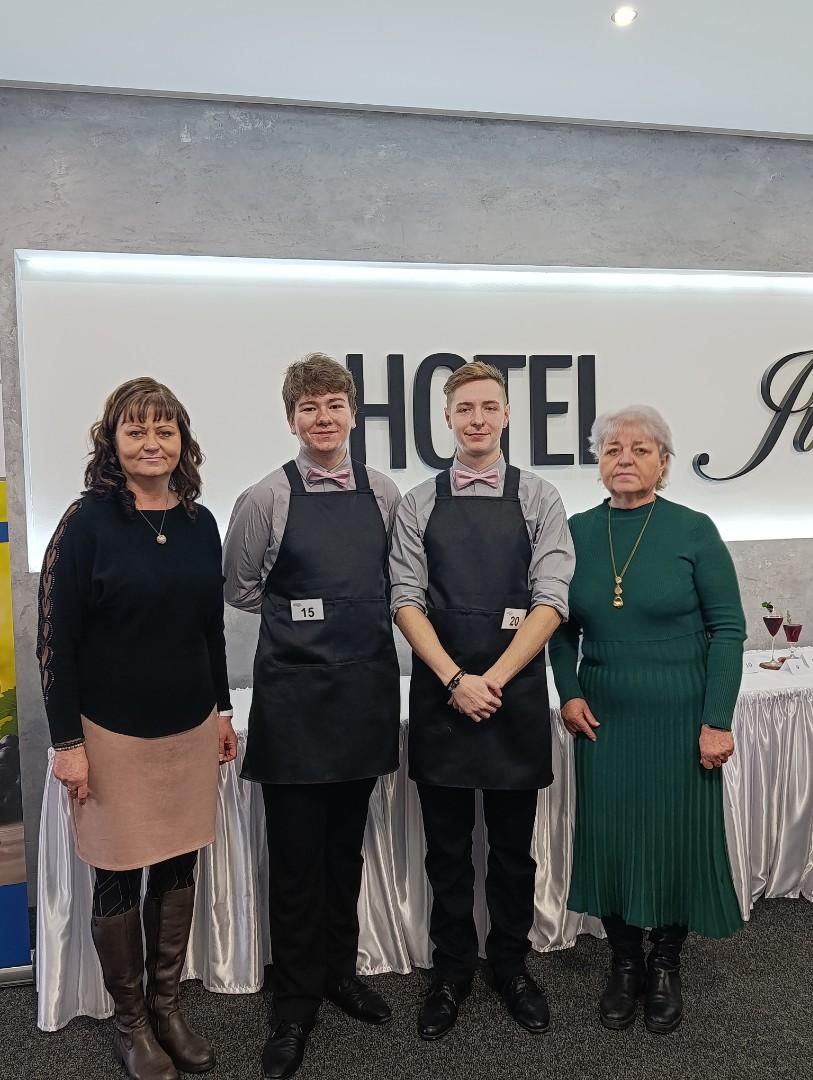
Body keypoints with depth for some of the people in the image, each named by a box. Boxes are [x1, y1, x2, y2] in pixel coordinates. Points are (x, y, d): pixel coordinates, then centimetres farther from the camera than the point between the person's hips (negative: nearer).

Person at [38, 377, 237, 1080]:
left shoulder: (200, 523, 3)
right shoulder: (87, 523, -10)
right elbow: (55, 639, -10)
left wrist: (222, 710, 13)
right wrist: (67, 742, -11)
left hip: (191, 729, 4)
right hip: (112, 732, -4)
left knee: (179, 869, 14)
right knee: (120, 878, 9)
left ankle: (167, 1006, 33)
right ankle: (130, 1021, 29)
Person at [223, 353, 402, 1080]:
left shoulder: (383, 494, 2)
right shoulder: (267, 498, -6)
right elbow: (240, 589, 3)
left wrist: (360, 614, 2)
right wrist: (299, 613, 2)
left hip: (368, 687, 3)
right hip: (294, 691, -3)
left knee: (347, 847, 18)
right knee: (296, 855, 6)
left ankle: (340, 970, 38)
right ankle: (296, 1003, 25)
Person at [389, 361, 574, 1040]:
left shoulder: (539, 499, 1)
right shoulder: (420, 504, 3)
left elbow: (551, 602, -6)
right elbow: (406, 601, -2)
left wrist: (493, 679, -14)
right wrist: (455, 680, -13)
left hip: (515, 692, 0)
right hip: (439, 692, 1)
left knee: (514, 847, 13)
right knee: (447, 847, 12)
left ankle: (511, 964, 34)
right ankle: (452, 970, 31)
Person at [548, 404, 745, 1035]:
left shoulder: (693, 531, -8)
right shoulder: (578, 532, 1)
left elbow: (727, 628, -7)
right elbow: (563, 626, 9)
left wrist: (717, 720, -11)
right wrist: (569, 692, -3)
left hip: (678, 717, -2)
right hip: (603, 717, 3)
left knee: (677, 837, 9)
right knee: (608, 837, 9)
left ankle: (666, 967, 32)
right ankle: (625, 963, 31)